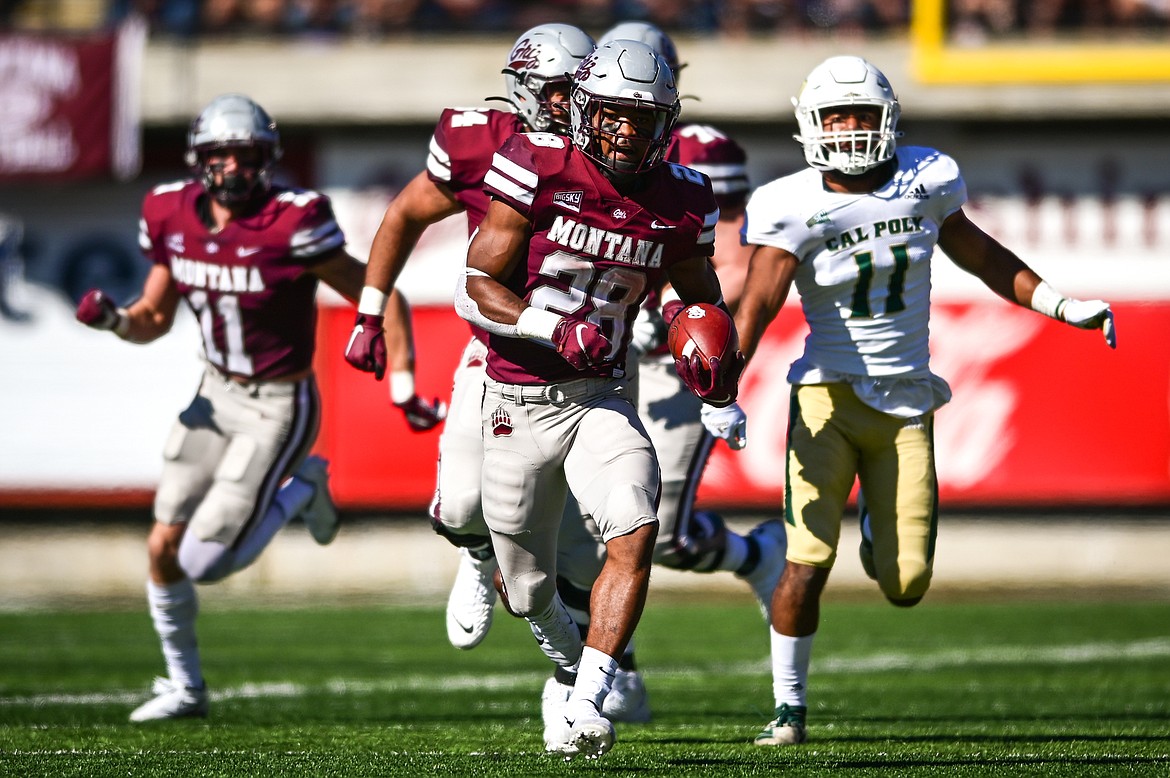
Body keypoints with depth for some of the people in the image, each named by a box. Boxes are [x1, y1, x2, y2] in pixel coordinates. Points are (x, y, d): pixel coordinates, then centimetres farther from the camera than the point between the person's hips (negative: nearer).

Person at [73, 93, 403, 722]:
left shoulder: (292, 223, -22)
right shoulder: (173, 216, -4)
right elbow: (154, 319, 7)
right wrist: (112, 319, -14)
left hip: (278, 409, -6)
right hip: (216, 395, 6)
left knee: (205, 563, -10)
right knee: (164, 548, 5)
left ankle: (297, 492, 16)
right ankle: (184, 687, 25)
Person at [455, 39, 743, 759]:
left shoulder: (678, 200, -1)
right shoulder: (540, 170, -13)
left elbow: (700, 292, 18)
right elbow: (477, 288, -11)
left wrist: (716, 354, -3)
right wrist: (557, 330, -26)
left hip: (602, 400, 2)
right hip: (520, 403, -2)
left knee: (635, 537, -24)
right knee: (529, 593, 8)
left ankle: (586, 707, -21)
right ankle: (575, 662, 43)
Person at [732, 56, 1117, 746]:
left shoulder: (925, 182, 0)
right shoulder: (795, 208, -10)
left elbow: (974, 250, 18)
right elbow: (757, 305, -18)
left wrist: (1061, 306, 17)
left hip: (905, 400, 3)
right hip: (830, 397, -3)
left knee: (906, 586, 0)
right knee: (809, 562, -14)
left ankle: (881, 533, 39)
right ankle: (790, 708, 4)